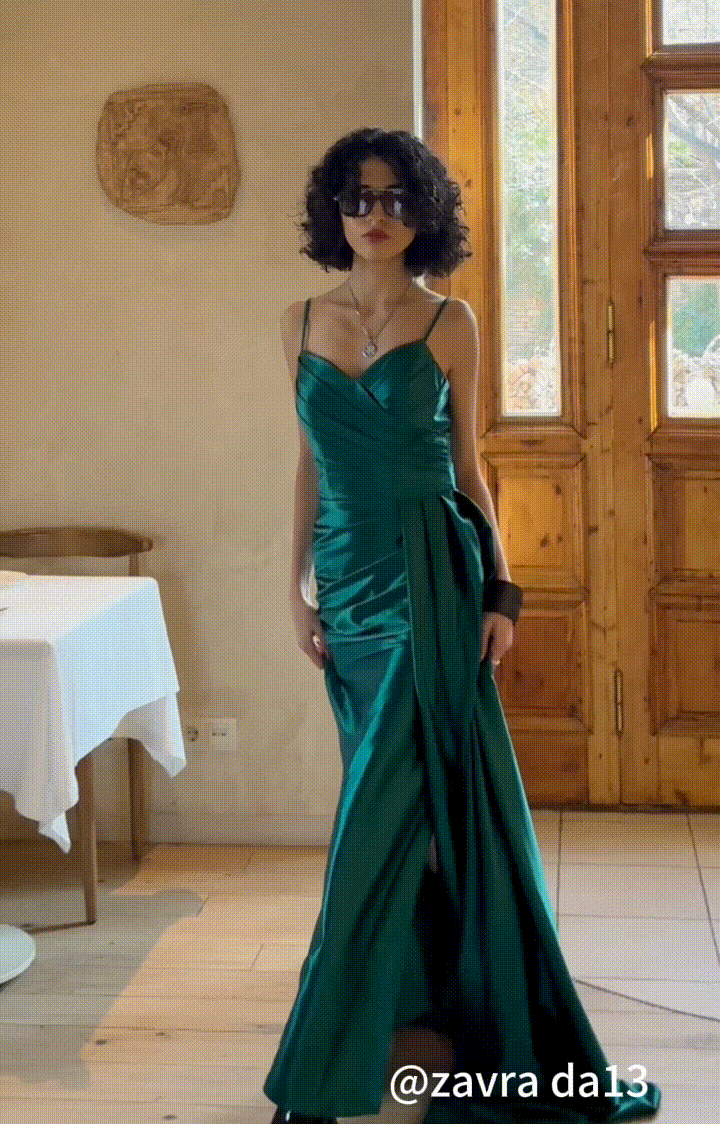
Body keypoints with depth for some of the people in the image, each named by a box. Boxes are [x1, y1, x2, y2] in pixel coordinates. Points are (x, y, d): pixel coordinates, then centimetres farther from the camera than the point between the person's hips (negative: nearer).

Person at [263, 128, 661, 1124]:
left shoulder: (448, 323, 0)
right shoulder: (302, 323, 9)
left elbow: (466, 465, 3)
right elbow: (311, 463, 13)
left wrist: (500, 590, -2)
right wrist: (299, 584, 6)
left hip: (430, 578, -4)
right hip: (349, 581, 4)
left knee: (382, 813, -5)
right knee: (400, 800, 11)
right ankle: (426, 995, 28)